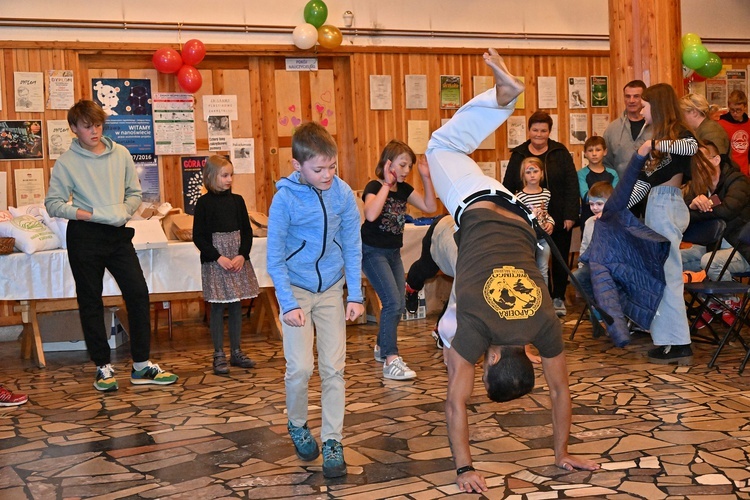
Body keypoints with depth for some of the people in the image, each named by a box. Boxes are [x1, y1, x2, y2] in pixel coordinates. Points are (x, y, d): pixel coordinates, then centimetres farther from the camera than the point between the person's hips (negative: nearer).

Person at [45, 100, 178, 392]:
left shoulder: (121, 154, 6)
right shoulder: (66, 162, -2)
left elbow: (135, 193, 11)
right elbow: (53, 203, -3)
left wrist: (124, 210, -9)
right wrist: (82, 213, -17)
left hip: (118, 233, 3)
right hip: (85, 236, -2)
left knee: (138, 293, -3)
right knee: (91, 301, 4)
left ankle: (141, 366, 5)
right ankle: (103, 367, 15)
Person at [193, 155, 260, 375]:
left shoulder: (237, 200, 6)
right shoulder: (204, 203, -4)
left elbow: (247, 231, 8)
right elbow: (198, 237, -6)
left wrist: (242, 255, -7)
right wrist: (219, 258, -14)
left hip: (238, 259, 4)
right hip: (214, 262, -4)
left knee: (236, 305, 7)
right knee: (217, 307, 0)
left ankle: (236, 352, 17)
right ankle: (219, 355, 8)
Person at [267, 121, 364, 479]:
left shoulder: (343, 194, -10)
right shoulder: (285, 198, -16)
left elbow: (352, 247, -1)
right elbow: (275, 258, -11)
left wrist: (355, 296, -4)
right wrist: (288, 304, -16)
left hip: (332, 289, 2)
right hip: (296, 289, -2)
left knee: (333, 367, 1)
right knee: (300, 367, -6)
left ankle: (332, 440, 11)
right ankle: (297, 425, 22)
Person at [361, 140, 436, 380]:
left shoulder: (404, 189, 4)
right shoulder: (374, 187, -16)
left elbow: (430, 206, -1)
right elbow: (371, 214, -36)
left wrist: (426, 177, -6)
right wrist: (387, 184, -30)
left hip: (393, 252, 8)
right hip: (373, 252, -8)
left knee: (398, 304, 12)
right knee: (393, 301, -17)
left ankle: (382, 347, 33)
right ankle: (390, 360, -17)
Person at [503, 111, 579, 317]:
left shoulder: (560, 153, 0)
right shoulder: (518, 155, 4)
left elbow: (571, 185, -4)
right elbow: (508, 187, 4)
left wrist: (570, 215, -11)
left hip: (559, 220, -1)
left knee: (559, 259, 9)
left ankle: (558, 298, 21)